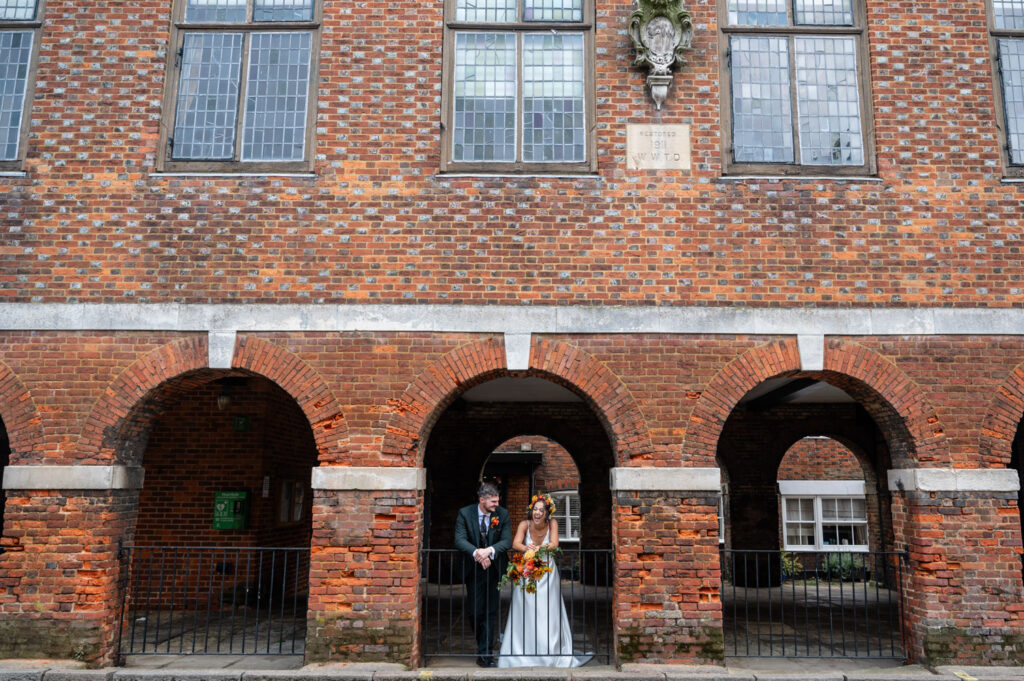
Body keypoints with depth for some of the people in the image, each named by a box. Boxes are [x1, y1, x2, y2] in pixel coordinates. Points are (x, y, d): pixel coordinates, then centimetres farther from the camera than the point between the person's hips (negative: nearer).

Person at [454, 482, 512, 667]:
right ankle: (482, 644, 30)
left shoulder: (502, 514, -5)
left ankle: (484, 653, 7)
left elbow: (507, 541, -12)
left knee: (490, 612, 1)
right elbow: (459, 540, -17)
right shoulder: (465, 513, -9)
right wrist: (477, 553, -34)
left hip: (494, 569, 1)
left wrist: (489, 551, -30)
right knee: (474, 612, 6)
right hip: (473, 570, -1)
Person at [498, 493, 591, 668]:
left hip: (547, 574, 0)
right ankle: (524, 655, 9)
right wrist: (527, 548, -45)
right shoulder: (524, 524, -9)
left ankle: (549, 654, 10)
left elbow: (554, 544, -20)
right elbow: (516, 544, -23)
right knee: (526, 614, -2)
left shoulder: (552, 523, -6)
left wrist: (538, 548, -39)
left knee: (547, 613, -1)